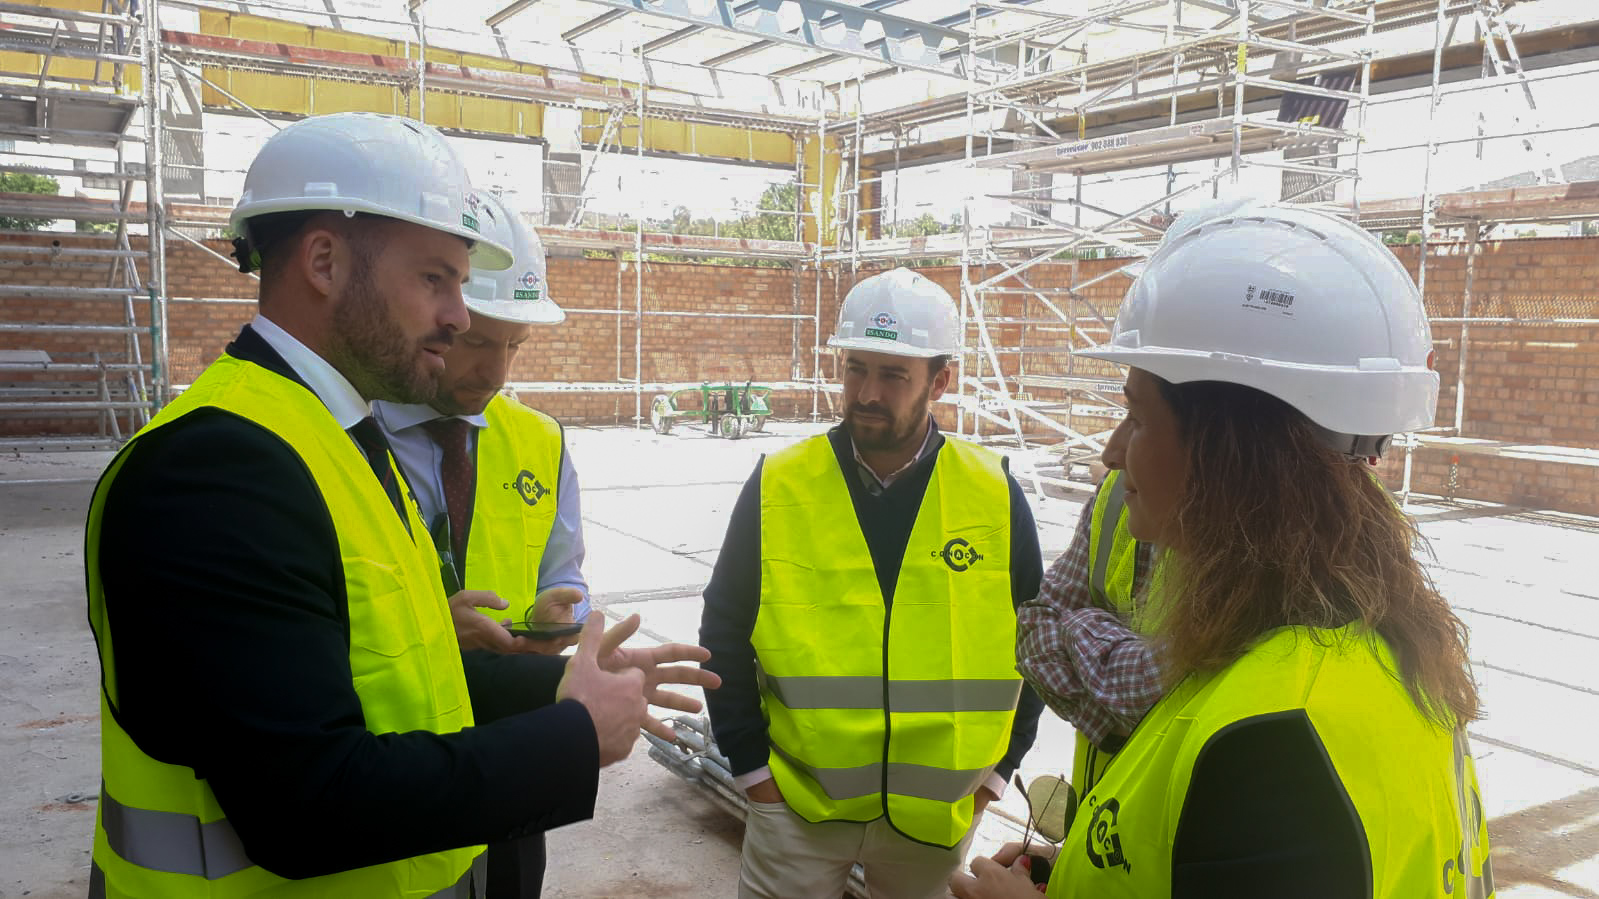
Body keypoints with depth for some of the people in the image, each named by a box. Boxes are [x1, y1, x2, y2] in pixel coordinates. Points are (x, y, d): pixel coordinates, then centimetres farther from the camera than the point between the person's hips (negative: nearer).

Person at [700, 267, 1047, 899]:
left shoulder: (995, 494, -5)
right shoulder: (779, 486, -7)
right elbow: (724, 633, 2)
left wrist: (996, 768, 5)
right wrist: (751, 764, 0)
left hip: (938, 816, 1)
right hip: (796, 802, -1)